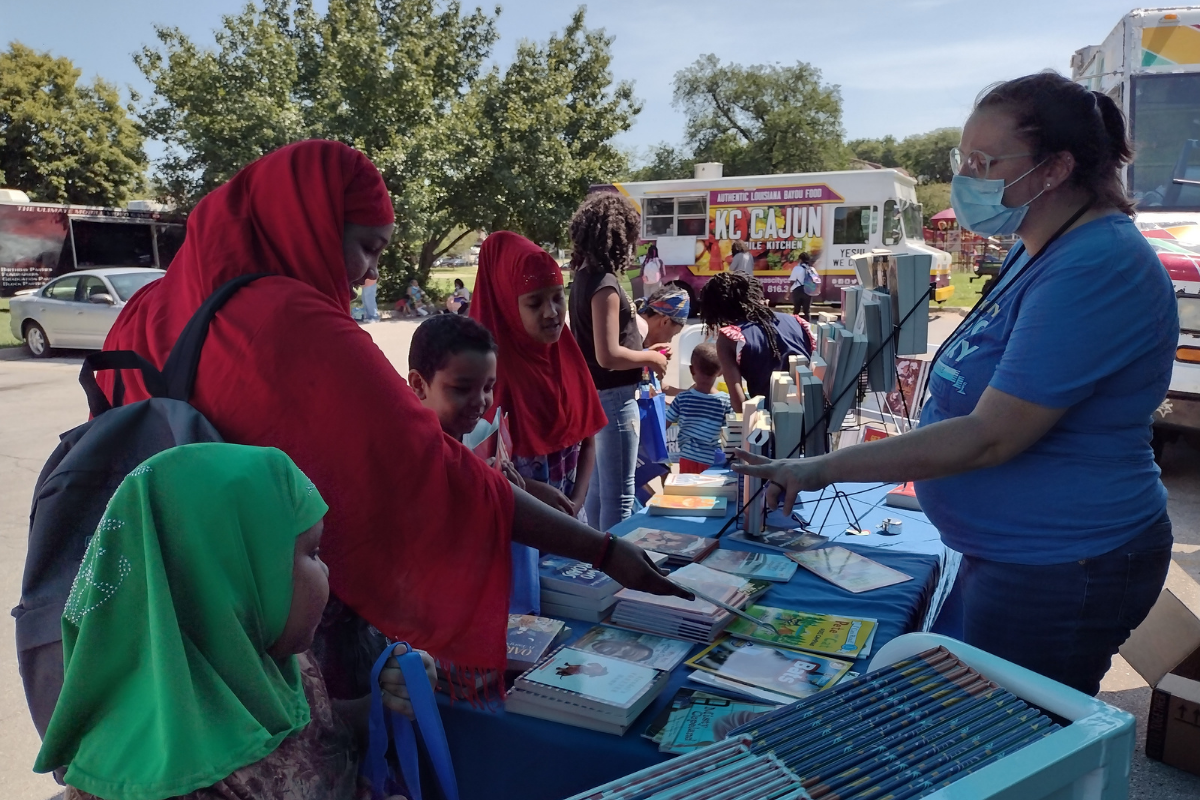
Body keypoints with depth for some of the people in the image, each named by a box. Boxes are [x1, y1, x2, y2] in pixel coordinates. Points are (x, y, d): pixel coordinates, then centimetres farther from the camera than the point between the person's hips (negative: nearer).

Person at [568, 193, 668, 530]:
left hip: (594, 394, 10)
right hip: (612, 397, -10)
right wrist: (650, 357, -10)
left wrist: (641, 352, 13)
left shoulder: (584, 275, 8)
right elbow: (608, 355, -25)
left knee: (598, 487, 19)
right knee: (618, 494, 0)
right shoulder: (604, 283, -20)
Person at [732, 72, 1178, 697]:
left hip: (1062, 569, -10)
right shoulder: (1042, 249, 9)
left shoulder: (1093, 267, -24)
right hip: (1006, 552, 10)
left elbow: (989, 437, -28)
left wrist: (823, 470, -26)